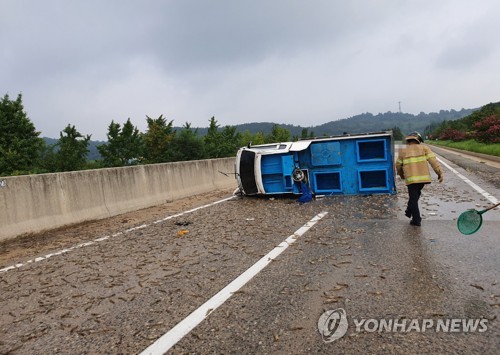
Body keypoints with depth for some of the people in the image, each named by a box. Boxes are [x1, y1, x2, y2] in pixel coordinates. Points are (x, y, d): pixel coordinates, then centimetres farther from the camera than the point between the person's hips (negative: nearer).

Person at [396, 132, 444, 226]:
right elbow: (433, 160, -4)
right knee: (416, 195, 25)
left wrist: (402, 175, 28)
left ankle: (416, 220, 8)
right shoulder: (423, 147, 7)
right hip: (423, 177, 2)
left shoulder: (403, 151, 7)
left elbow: (398, 165, 11)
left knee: (414, 198, 7)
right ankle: (409, 212, 34)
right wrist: (440, 173, -6)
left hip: (411, 179, -2)